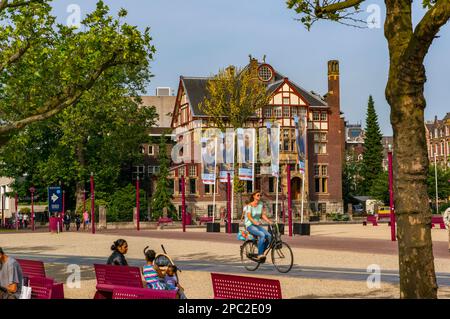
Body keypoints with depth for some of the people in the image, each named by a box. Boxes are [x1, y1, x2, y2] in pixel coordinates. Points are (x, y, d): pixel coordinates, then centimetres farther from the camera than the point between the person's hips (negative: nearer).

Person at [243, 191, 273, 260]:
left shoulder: (261, 204, 7)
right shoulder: (249, 205, -11)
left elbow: (263, 215, 6)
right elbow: (249, 216, -22)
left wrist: (269, 221, -10)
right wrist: (255, 222, -39)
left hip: (258, 225, 6)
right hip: (250, 225, -6)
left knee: (269, 236, -17)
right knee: (262, 235, -32)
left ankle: (261, 253, 0)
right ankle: (260, 254, -25)